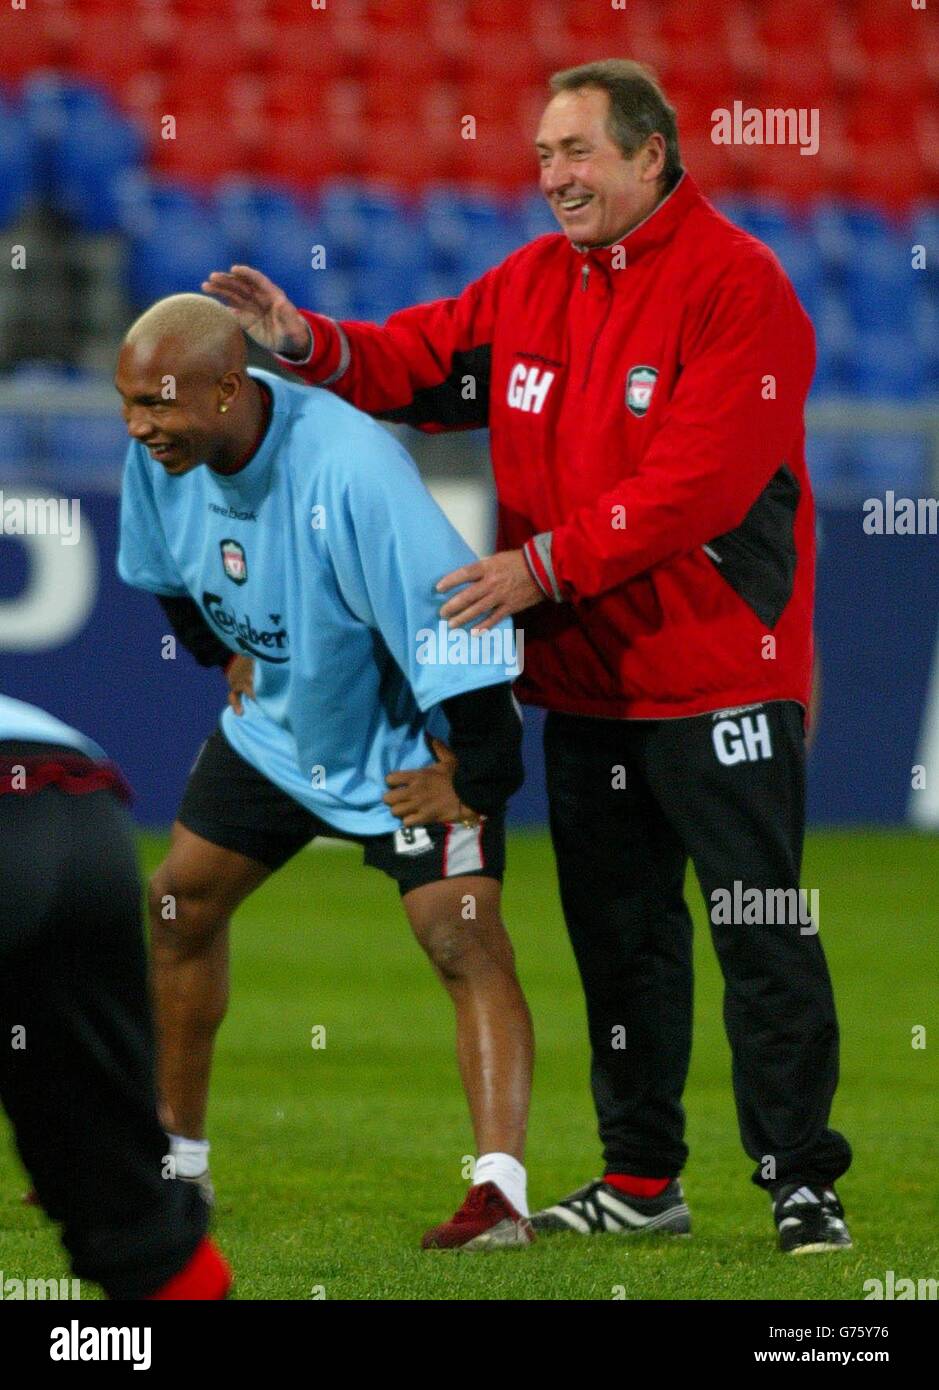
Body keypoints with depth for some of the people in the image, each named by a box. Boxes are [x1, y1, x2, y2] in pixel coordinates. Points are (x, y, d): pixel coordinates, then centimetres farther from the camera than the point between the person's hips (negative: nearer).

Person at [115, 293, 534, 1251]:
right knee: (177, 906, 13)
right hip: (276, 726, 7)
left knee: (462, 939, -20)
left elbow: (458, 618, -35)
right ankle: (172, 1155, 30)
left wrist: (473, 780, -28)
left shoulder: (349, 469, -39)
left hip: (411, 735, -7)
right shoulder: (163, 453, -16)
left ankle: (500, 1193, -28)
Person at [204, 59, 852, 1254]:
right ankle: (641, 1179, 22)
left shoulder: (735, 284, -13)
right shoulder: (534, 282, 11)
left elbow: (699, 481, -22)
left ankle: (800, 1182, 2)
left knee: (760, 934, -4)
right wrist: (307, 344, -9)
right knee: (617, 931, 13)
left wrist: (546, 566, -23)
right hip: (586, 681, 8)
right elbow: (417, 363, 11)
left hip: (715, 677, -7)